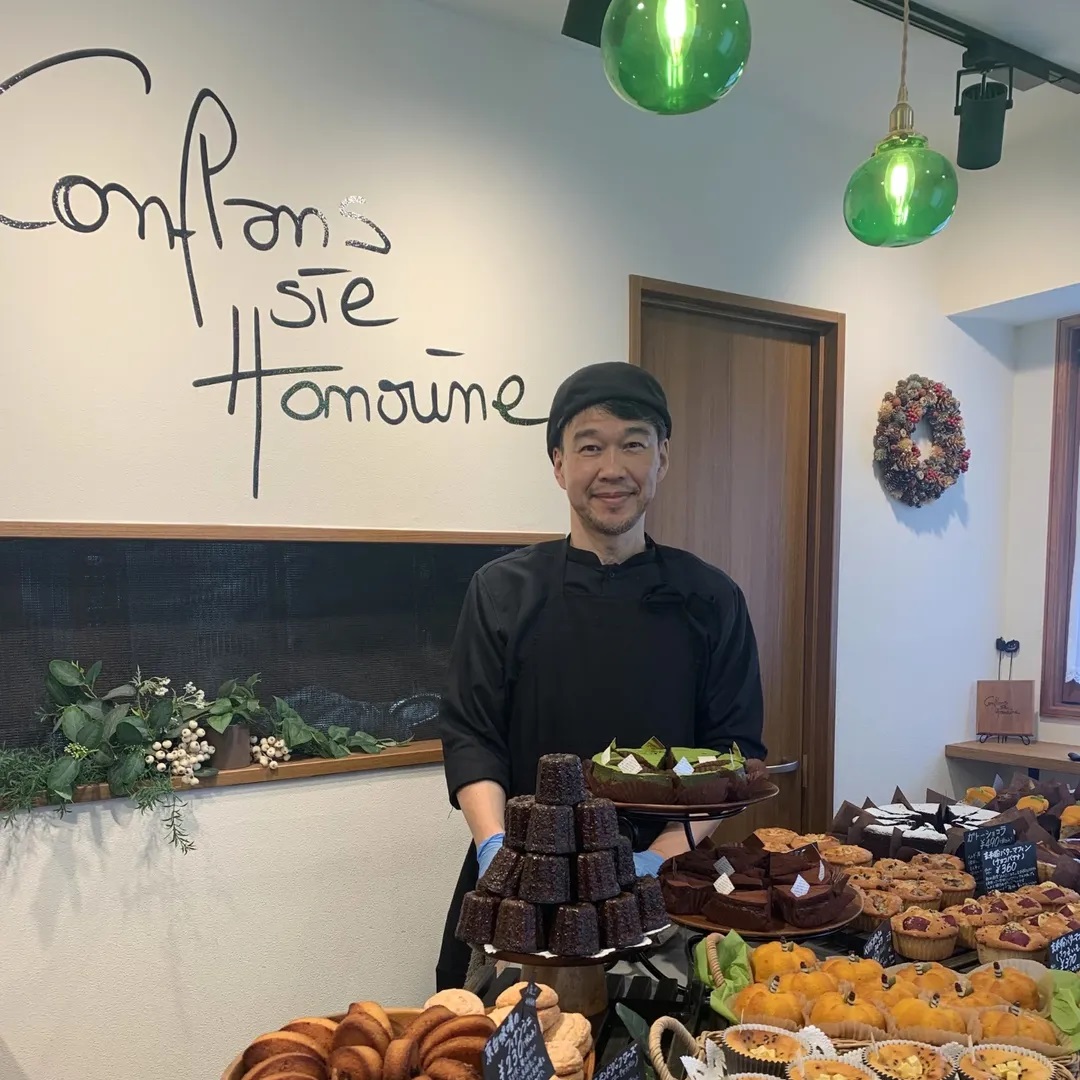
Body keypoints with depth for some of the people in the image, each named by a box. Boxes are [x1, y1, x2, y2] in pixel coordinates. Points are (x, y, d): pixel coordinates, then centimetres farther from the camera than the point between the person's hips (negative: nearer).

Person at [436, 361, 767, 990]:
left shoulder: (710, 601, 1)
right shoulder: (504, 592, 0)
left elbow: (736, 754, 1)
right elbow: (471, 738, -2)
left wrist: (661, 857, -12)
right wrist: (496, 844, -18)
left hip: (658, 890, 1)